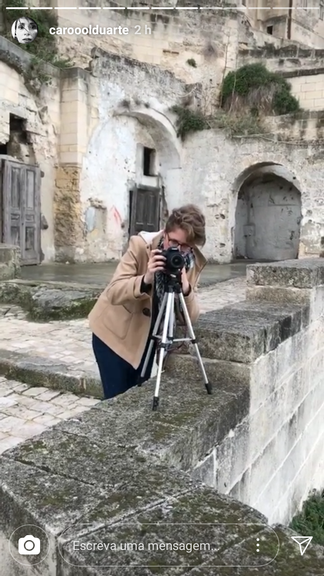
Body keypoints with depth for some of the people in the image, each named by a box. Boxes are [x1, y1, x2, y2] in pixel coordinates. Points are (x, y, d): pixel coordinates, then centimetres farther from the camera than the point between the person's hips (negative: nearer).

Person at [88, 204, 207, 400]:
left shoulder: (194, 263, -11)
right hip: (114, 332, -4)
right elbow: (114, 292, -26)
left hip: (147, 337, 4)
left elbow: (191, 317, -14)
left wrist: (186, 289, -32)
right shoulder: (141, 244, -21)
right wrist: (145, 280, -42)